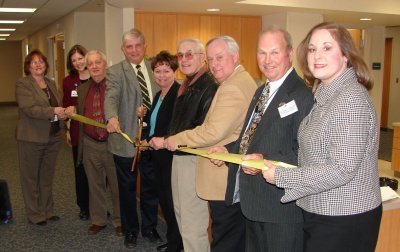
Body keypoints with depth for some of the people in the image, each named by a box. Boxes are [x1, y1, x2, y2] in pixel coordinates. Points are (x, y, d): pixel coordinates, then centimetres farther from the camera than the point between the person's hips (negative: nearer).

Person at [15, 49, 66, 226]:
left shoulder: (51, 83, 12)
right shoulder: (22, 84, -8)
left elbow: (59, 106, 18)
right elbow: (29, 109, -20)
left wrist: (66, 111, -5)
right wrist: (53, 112, -26)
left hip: (53, 137, 6)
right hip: (32, 138, -6)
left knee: (47, 176, 16)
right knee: (31, 177, 8)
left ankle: (47, 210, 29)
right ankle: (35, 214, 19)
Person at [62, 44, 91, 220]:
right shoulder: (68, 81, 6)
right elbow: (66, 107, 9)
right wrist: (68, 111, -13)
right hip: (78, 132, 2)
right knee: (81, 171, 9)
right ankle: (84, 207, 24)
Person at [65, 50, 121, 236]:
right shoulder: (82, 89, 11)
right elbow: (80, 116, 18)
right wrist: (73, 110, -3)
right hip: (90, 145, 5)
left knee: (117, 185, 9)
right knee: (95, 185, 15)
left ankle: (120, 221, 25)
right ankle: (98, 220, 32)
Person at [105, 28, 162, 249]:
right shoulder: (115, 72, -6)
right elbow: (111, 97, -23)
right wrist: (112, 117, -43)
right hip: (126, 140, -3)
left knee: (151, 187, 15)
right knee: (127, 188, 12)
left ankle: (149, 228, 33)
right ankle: (130, 230, 31)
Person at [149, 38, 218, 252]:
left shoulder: (209, 86, -17)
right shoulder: (185, 86, 14)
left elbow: (203, 129, -25)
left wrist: (167, 141, -19)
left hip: (194, 159, -10)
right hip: (179, 157, 10)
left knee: (193, 226, -3)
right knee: (181, 215, 22)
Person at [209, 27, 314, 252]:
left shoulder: (303, 95, -17)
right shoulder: (261, 91, 14)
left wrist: (265, 161, -31)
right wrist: (229, 150, 6)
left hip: (283, 207, -9)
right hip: (252, 201, 9)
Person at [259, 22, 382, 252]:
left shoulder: (351, 99, -20)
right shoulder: (325, 95, 8)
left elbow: (342, 170, -25)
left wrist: (281, 177, -18)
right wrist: (267, 163, 3)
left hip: (345, 221, -8)